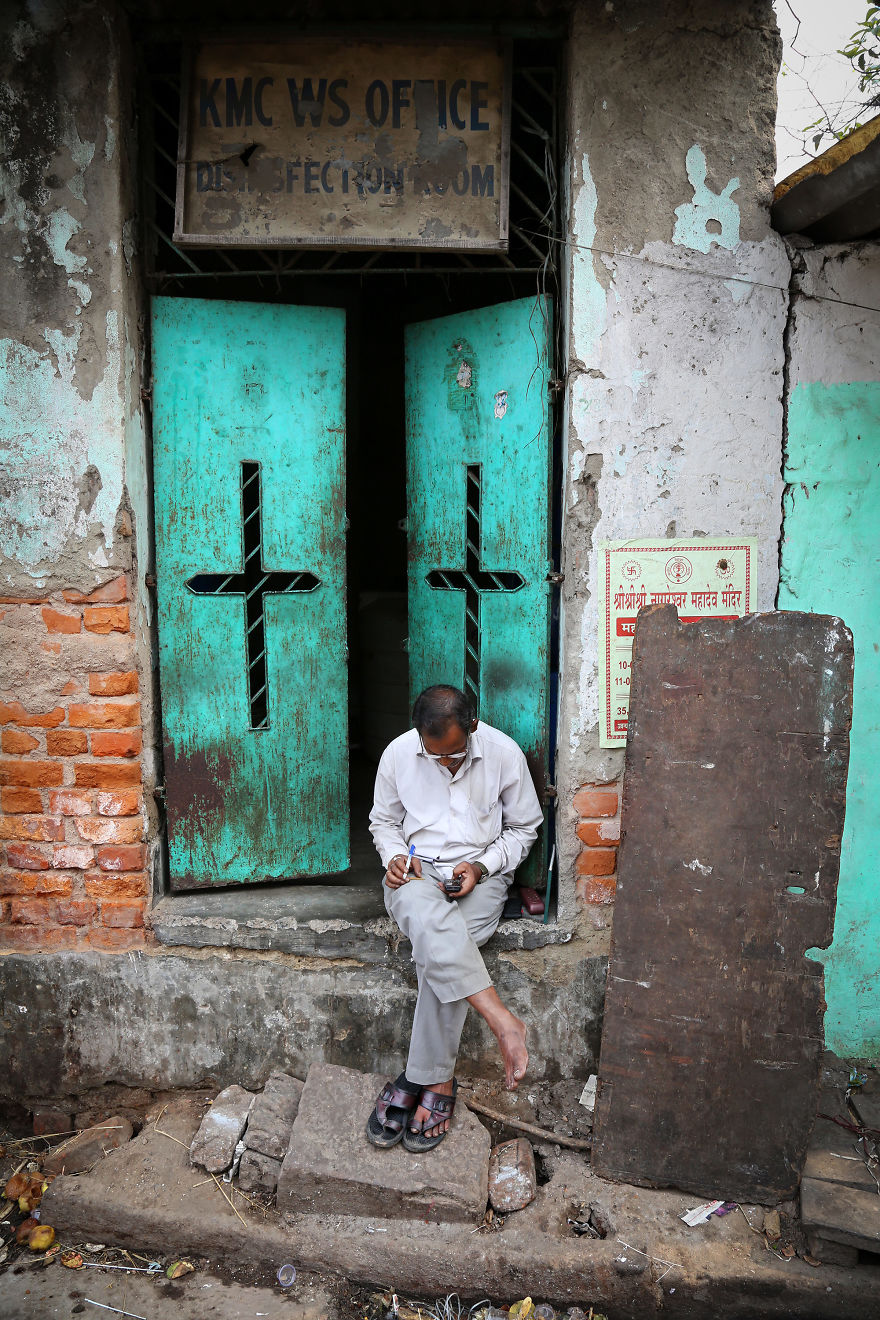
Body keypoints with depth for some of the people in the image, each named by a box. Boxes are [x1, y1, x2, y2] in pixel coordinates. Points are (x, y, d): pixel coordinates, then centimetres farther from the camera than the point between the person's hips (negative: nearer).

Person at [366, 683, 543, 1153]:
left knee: (438, 950, -30)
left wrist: (481, 866, -10)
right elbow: (383, 820, 14)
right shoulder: (398, 754, -3)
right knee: (429, 920, -37)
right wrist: (394, 857, -7)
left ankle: (433, 1081, -16)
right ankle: (504, 1022, -36)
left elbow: (524, 828, 5)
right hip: (416, 871, 1)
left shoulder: (504, 754, -7)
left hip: (480, 875, -1)